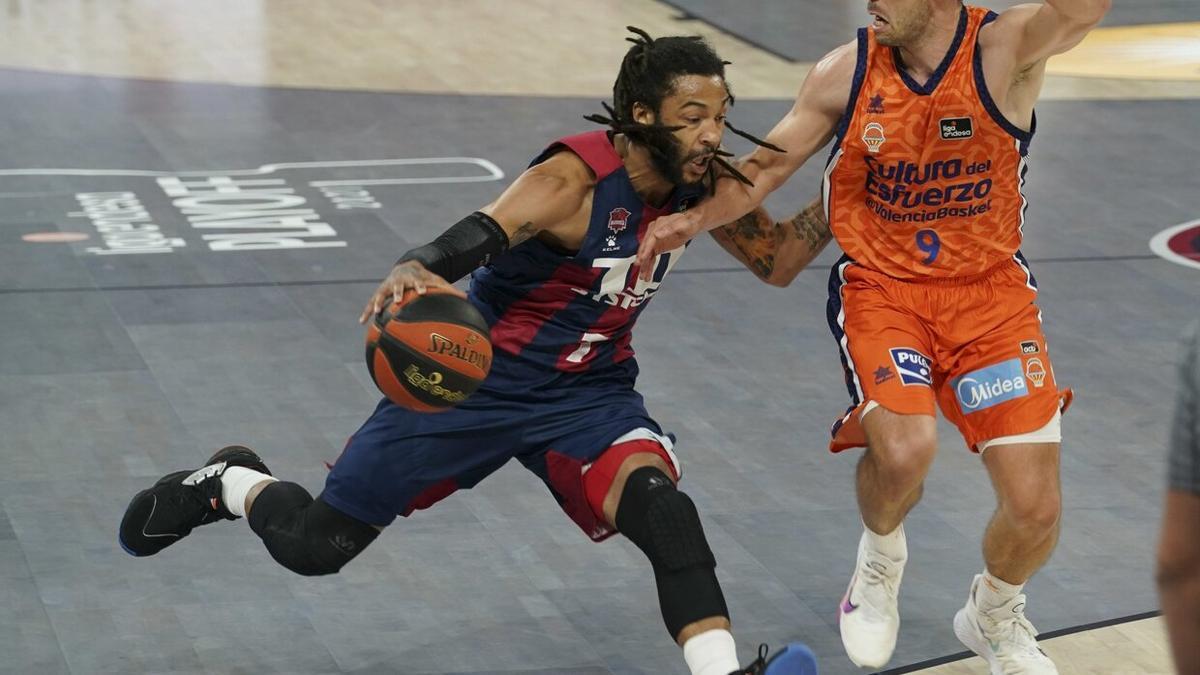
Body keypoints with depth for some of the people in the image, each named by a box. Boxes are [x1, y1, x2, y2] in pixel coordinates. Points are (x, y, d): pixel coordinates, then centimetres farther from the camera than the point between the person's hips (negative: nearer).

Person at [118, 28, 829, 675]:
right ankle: (228, 482, 37)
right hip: (481, 377, -4)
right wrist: (411, 273, -63)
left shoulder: (702, 184, -6)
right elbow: (472, 237, -43)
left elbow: (778, 261, 12)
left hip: (589, 391, 4)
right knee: (312, 544, 5)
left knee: (658, 502, -30)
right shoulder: (575, 177, -26)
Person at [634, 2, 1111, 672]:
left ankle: (996, 617, 32)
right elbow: (767, 166, 4)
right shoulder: (846, 71, -7)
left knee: (1035, 510, -3)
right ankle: (881, 560, 8)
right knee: (905, 449, -29)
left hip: (990, 292, 0)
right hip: (880, 287, 0)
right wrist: (695, 218, -10)